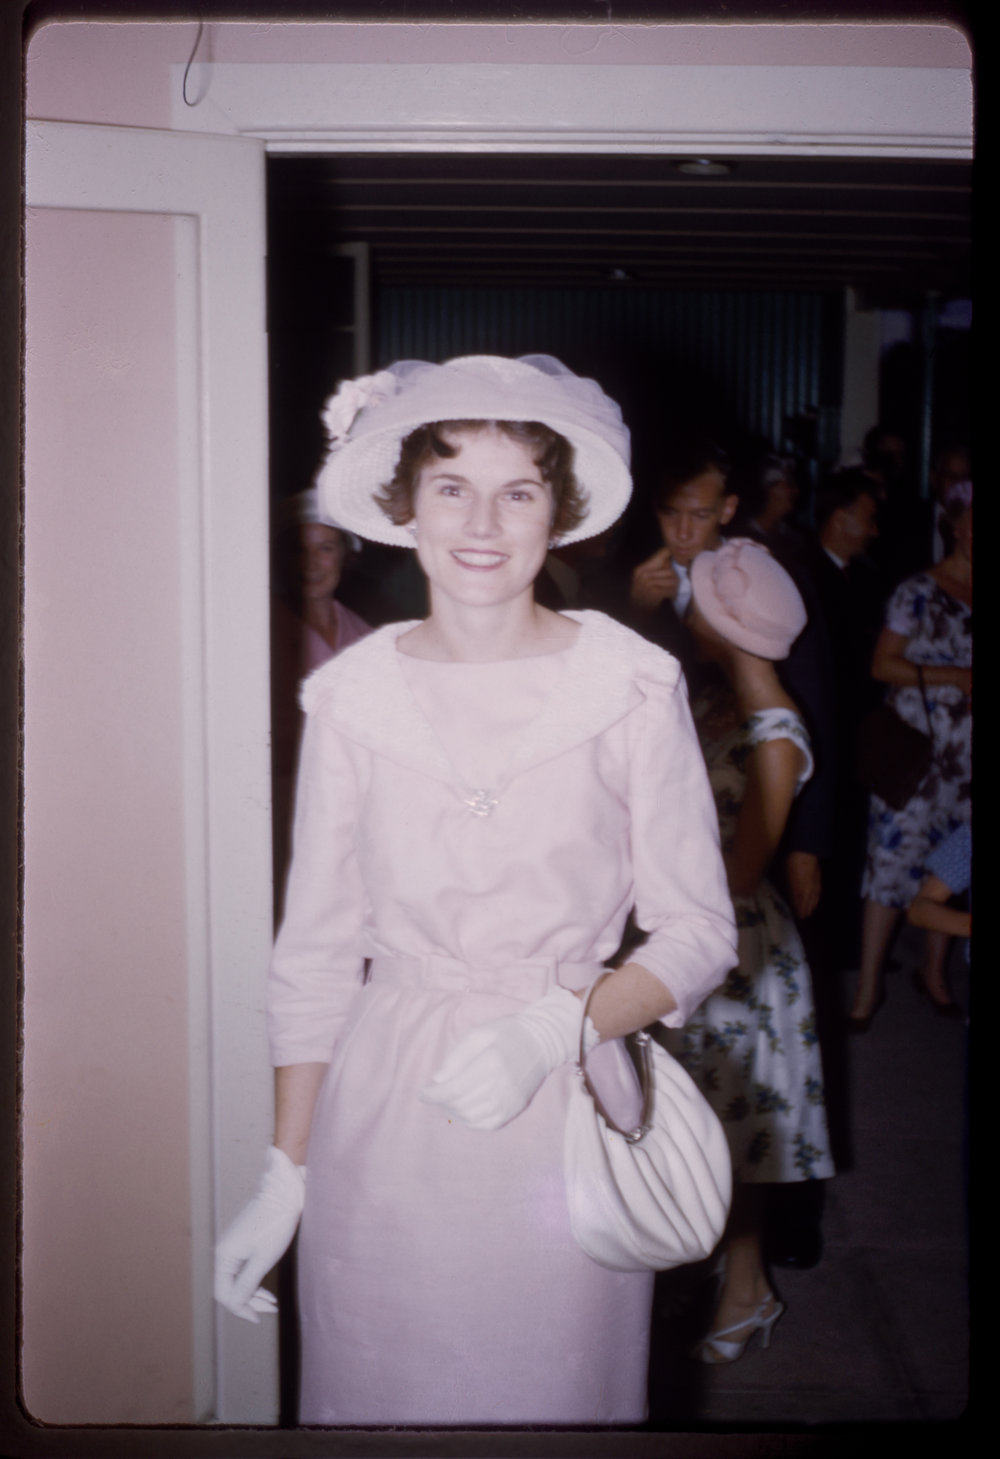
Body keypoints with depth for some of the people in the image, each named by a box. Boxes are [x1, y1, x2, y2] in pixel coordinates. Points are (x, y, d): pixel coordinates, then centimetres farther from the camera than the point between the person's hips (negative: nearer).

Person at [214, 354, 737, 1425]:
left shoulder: (634, 688, -7)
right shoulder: (351, 697, -2)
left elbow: (697, 933, -2)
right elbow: (316, 951, 4)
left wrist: (552, 1030, -19)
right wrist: (282, 1177, 4)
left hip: (567, 1110, -1)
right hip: (382, 1121, 1)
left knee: (557, 1387, 12)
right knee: (378, 1390, 14)